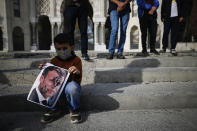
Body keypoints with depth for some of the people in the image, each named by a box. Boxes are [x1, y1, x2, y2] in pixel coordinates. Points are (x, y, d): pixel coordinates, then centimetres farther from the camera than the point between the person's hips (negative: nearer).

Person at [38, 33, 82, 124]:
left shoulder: (76, 60, -8)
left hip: (69, 89, -4)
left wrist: (77, 73, -37)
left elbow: (78, 81, -14)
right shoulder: (54, 61, 4)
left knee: (72, 86, -38)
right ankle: (55, 109, 2)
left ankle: (74, 110, -6)